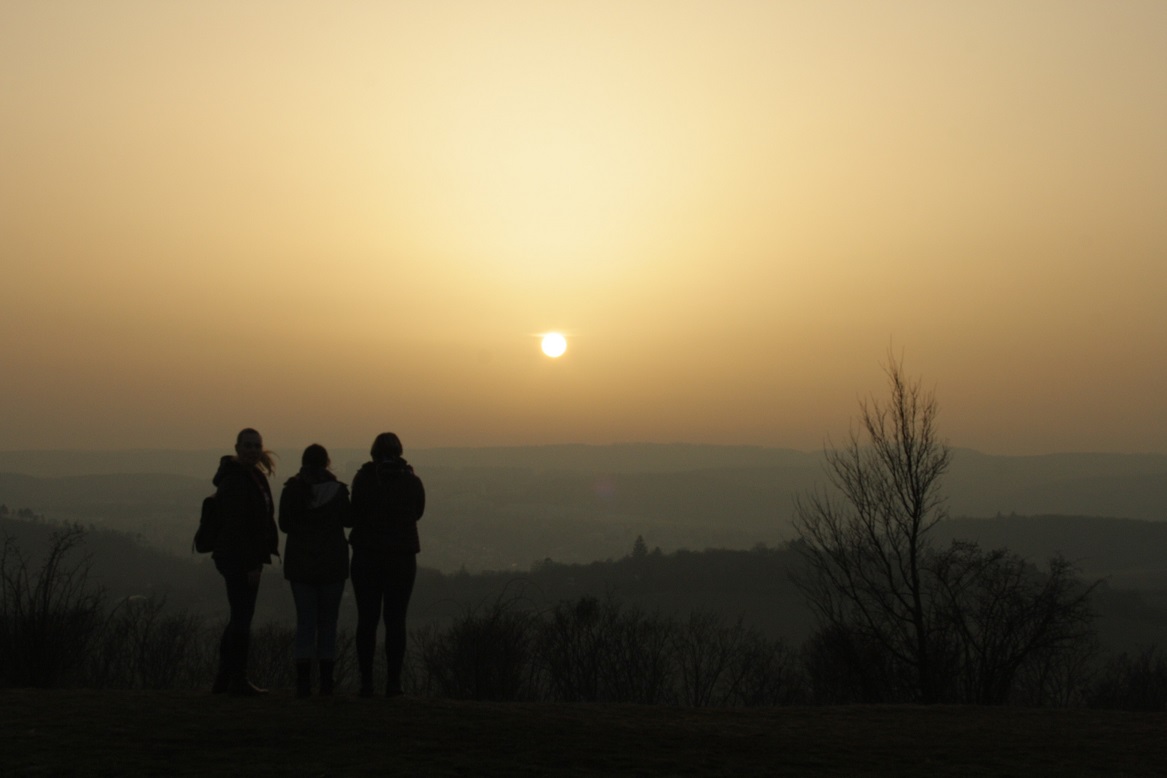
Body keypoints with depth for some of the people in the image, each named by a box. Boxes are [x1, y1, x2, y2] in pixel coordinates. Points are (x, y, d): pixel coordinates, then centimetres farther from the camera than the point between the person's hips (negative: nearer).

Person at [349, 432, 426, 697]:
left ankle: (366, 682, 1)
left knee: (367, 619, 4)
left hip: (366, 556, -1)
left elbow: (354, 514, -1)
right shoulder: (412, 481, -1)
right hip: (403, 556, 1)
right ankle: (393, 681, -1)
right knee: (395, 619, 3)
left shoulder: (363, 478, -6)